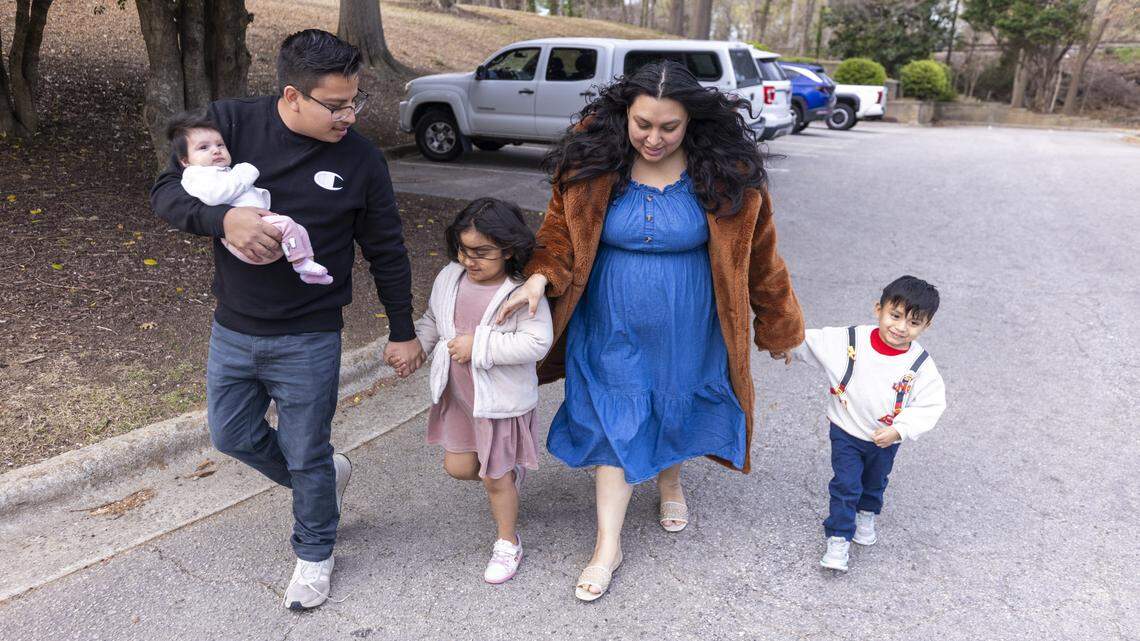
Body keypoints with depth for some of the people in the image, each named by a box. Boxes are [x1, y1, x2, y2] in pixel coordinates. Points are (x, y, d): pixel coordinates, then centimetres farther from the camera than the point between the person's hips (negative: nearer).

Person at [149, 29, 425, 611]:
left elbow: (387, 252, -1)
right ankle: (327, 474, 43)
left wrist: (403, 332, 4)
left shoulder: (361, 159, -10)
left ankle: (313, 555, 34)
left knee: (306, 456, 9)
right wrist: (223, 218, -30)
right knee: (233, 436, 19)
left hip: (308, 341, -3)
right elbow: (166, 190, -9)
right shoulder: (230, 122, -8)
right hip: (232, 329, 3)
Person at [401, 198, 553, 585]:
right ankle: (508, 471, 46)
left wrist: (479, 346, -28)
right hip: (457, 396, 6)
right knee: (457, 468, 15)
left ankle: (508, 543, 32)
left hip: (501, 402, -6)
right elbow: (432, 319, 13)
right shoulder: (450, 278, -3)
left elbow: (537, 342, -28)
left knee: (495, 479, 8)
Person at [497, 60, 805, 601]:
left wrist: (778, 326, 4)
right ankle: (607, 545, 18)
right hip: (611, 326, 0)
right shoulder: (592, 162, -12)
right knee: (612, 423, 4)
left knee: (677, 407, 18)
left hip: (686, 328, 0)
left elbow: (757, 254, -4)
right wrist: (540, 277, -22)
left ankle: (670, 483, 52)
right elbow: (561, 231, -3)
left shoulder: (725, 173, -14)